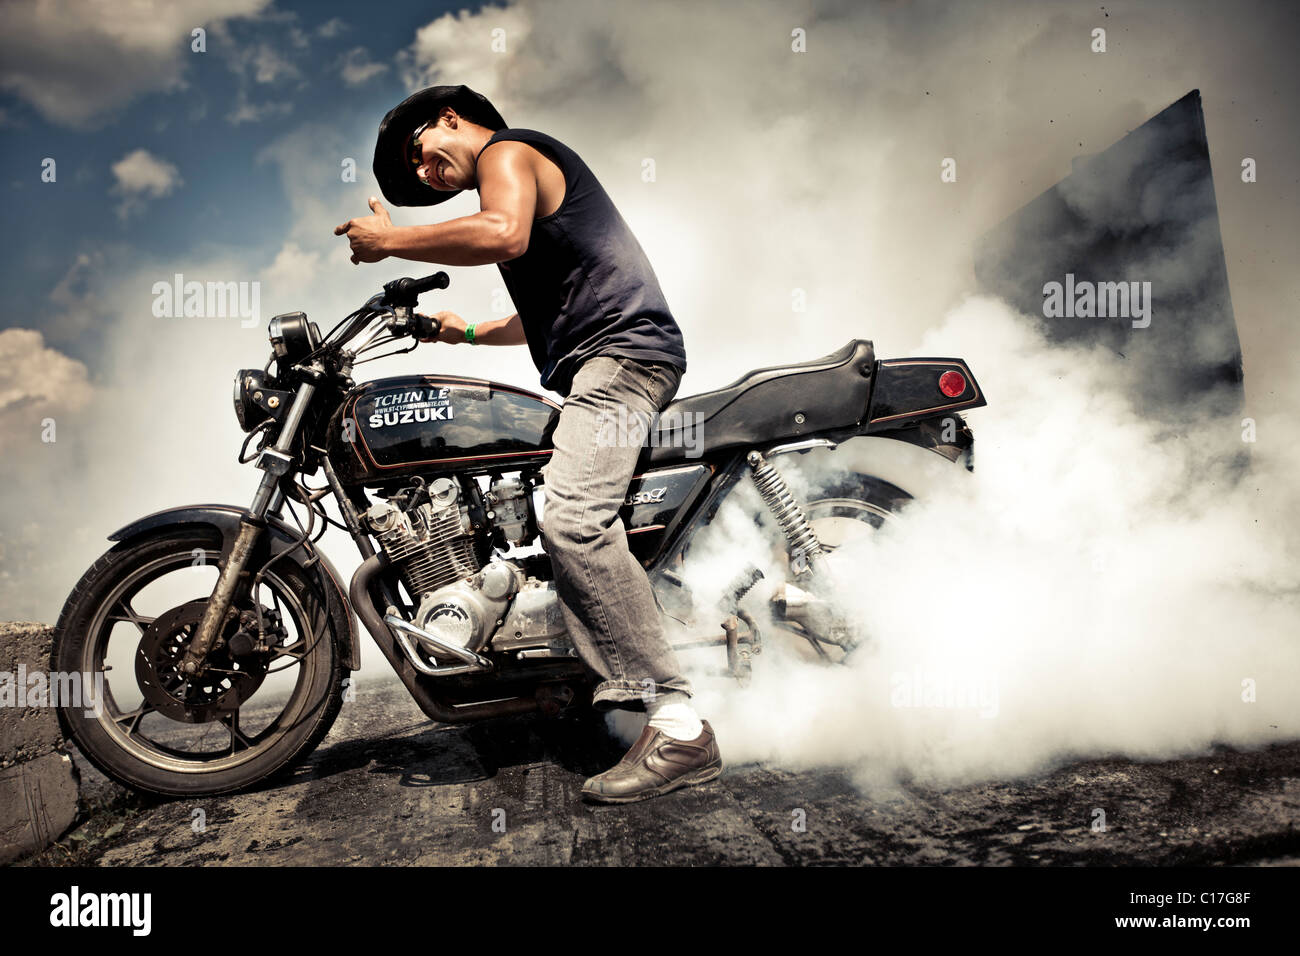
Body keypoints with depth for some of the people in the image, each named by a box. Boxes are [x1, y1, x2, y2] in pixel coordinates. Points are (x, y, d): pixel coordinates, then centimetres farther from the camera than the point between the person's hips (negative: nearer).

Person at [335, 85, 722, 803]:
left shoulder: (504, 151, 3)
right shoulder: (529, 177, 34)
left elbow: (504, 234, -21)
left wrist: (388, 241, -11)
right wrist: (468, 332, 41)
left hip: (620, 348, -12)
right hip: (604, 360, 12)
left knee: (573, 521, -27)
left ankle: (680, 727, -29)